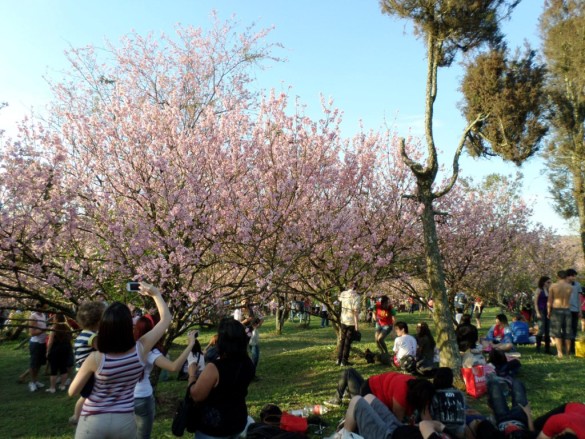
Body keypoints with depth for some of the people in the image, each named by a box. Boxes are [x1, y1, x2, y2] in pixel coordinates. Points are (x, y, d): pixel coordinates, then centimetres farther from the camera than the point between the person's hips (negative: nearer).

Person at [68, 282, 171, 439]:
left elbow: (72, 392, -3)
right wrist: (156, 293, 4)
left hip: (93, 421, -1)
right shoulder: (140, 350, -17)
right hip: (125, 420, 1)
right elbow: (166, 318, -4)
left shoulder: (95, 359, -20)